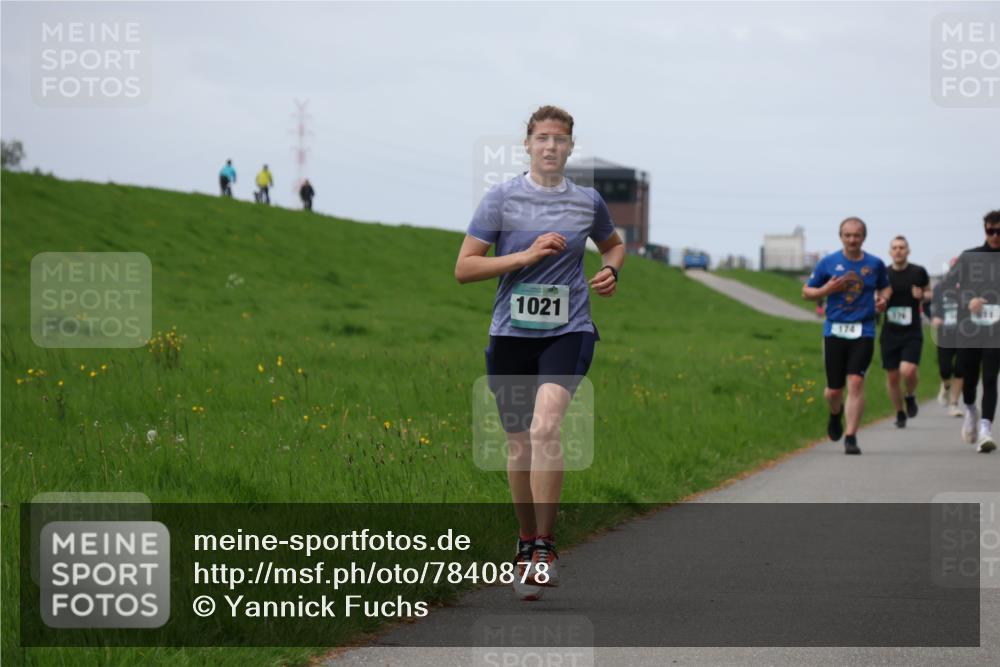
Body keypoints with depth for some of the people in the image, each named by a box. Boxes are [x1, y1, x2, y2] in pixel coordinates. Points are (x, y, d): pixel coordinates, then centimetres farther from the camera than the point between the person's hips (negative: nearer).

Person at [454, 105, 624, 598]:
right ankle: (526, 543, 29)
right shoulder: (501, 198, -1)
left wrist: (611, 270, 5)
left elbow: (613, 244, 28)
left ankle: (545, 547, -18)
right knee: (518, 442, 9)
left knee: (545, 427, -23)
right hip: (510, 334, 1)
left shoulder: (588, 201, 7)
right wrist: (528, 255, -13)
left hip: (568, 331, -1)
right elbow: (464, 268, -4)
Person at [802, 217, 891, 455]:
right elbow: (806, 292, 8)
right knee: (834, 389, 4)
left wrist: (883, 299, 0)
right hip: (834, 330, 0)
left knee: (856, 382, -14)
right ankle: (836, 413, 40)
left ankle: (851, 437, -10)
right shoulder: (828, 263, 3)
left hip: (863, 331, 0)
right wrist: (827, 289, -11)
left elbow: (885, 287, 23)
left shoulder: (875, 264, 6)